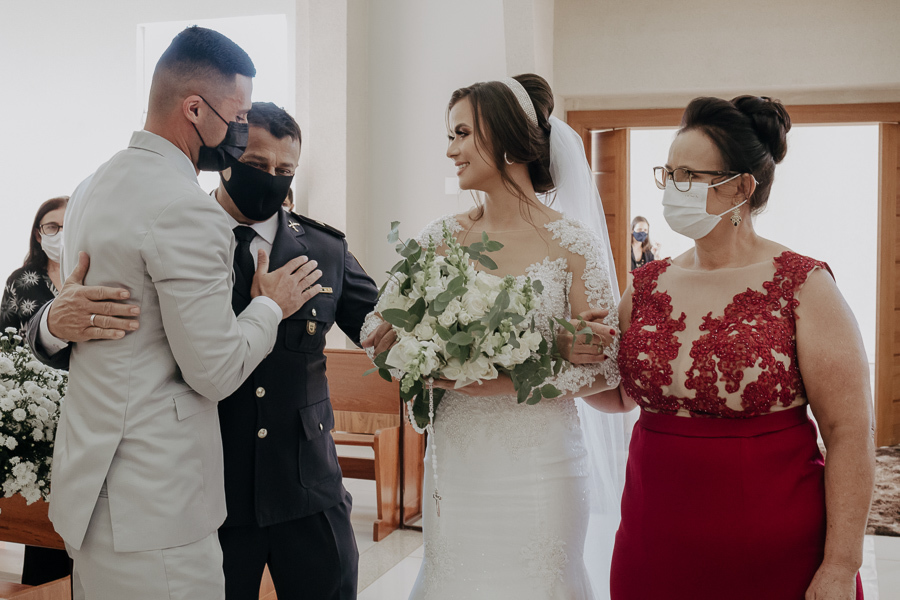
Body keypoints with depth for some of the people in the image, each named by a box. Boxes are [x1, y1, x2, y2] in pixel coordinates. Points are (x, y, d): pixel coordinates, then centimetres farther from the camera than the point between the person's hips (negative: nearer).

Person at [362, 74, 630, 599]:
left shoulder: (577, 246, -6)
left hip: (538, 469, -3)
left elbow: (604, 368, -7)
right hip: (455, 462, 3)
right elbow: (380, 330, 10)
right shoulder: (441, 239, 5)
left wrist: (512, 378, -19)